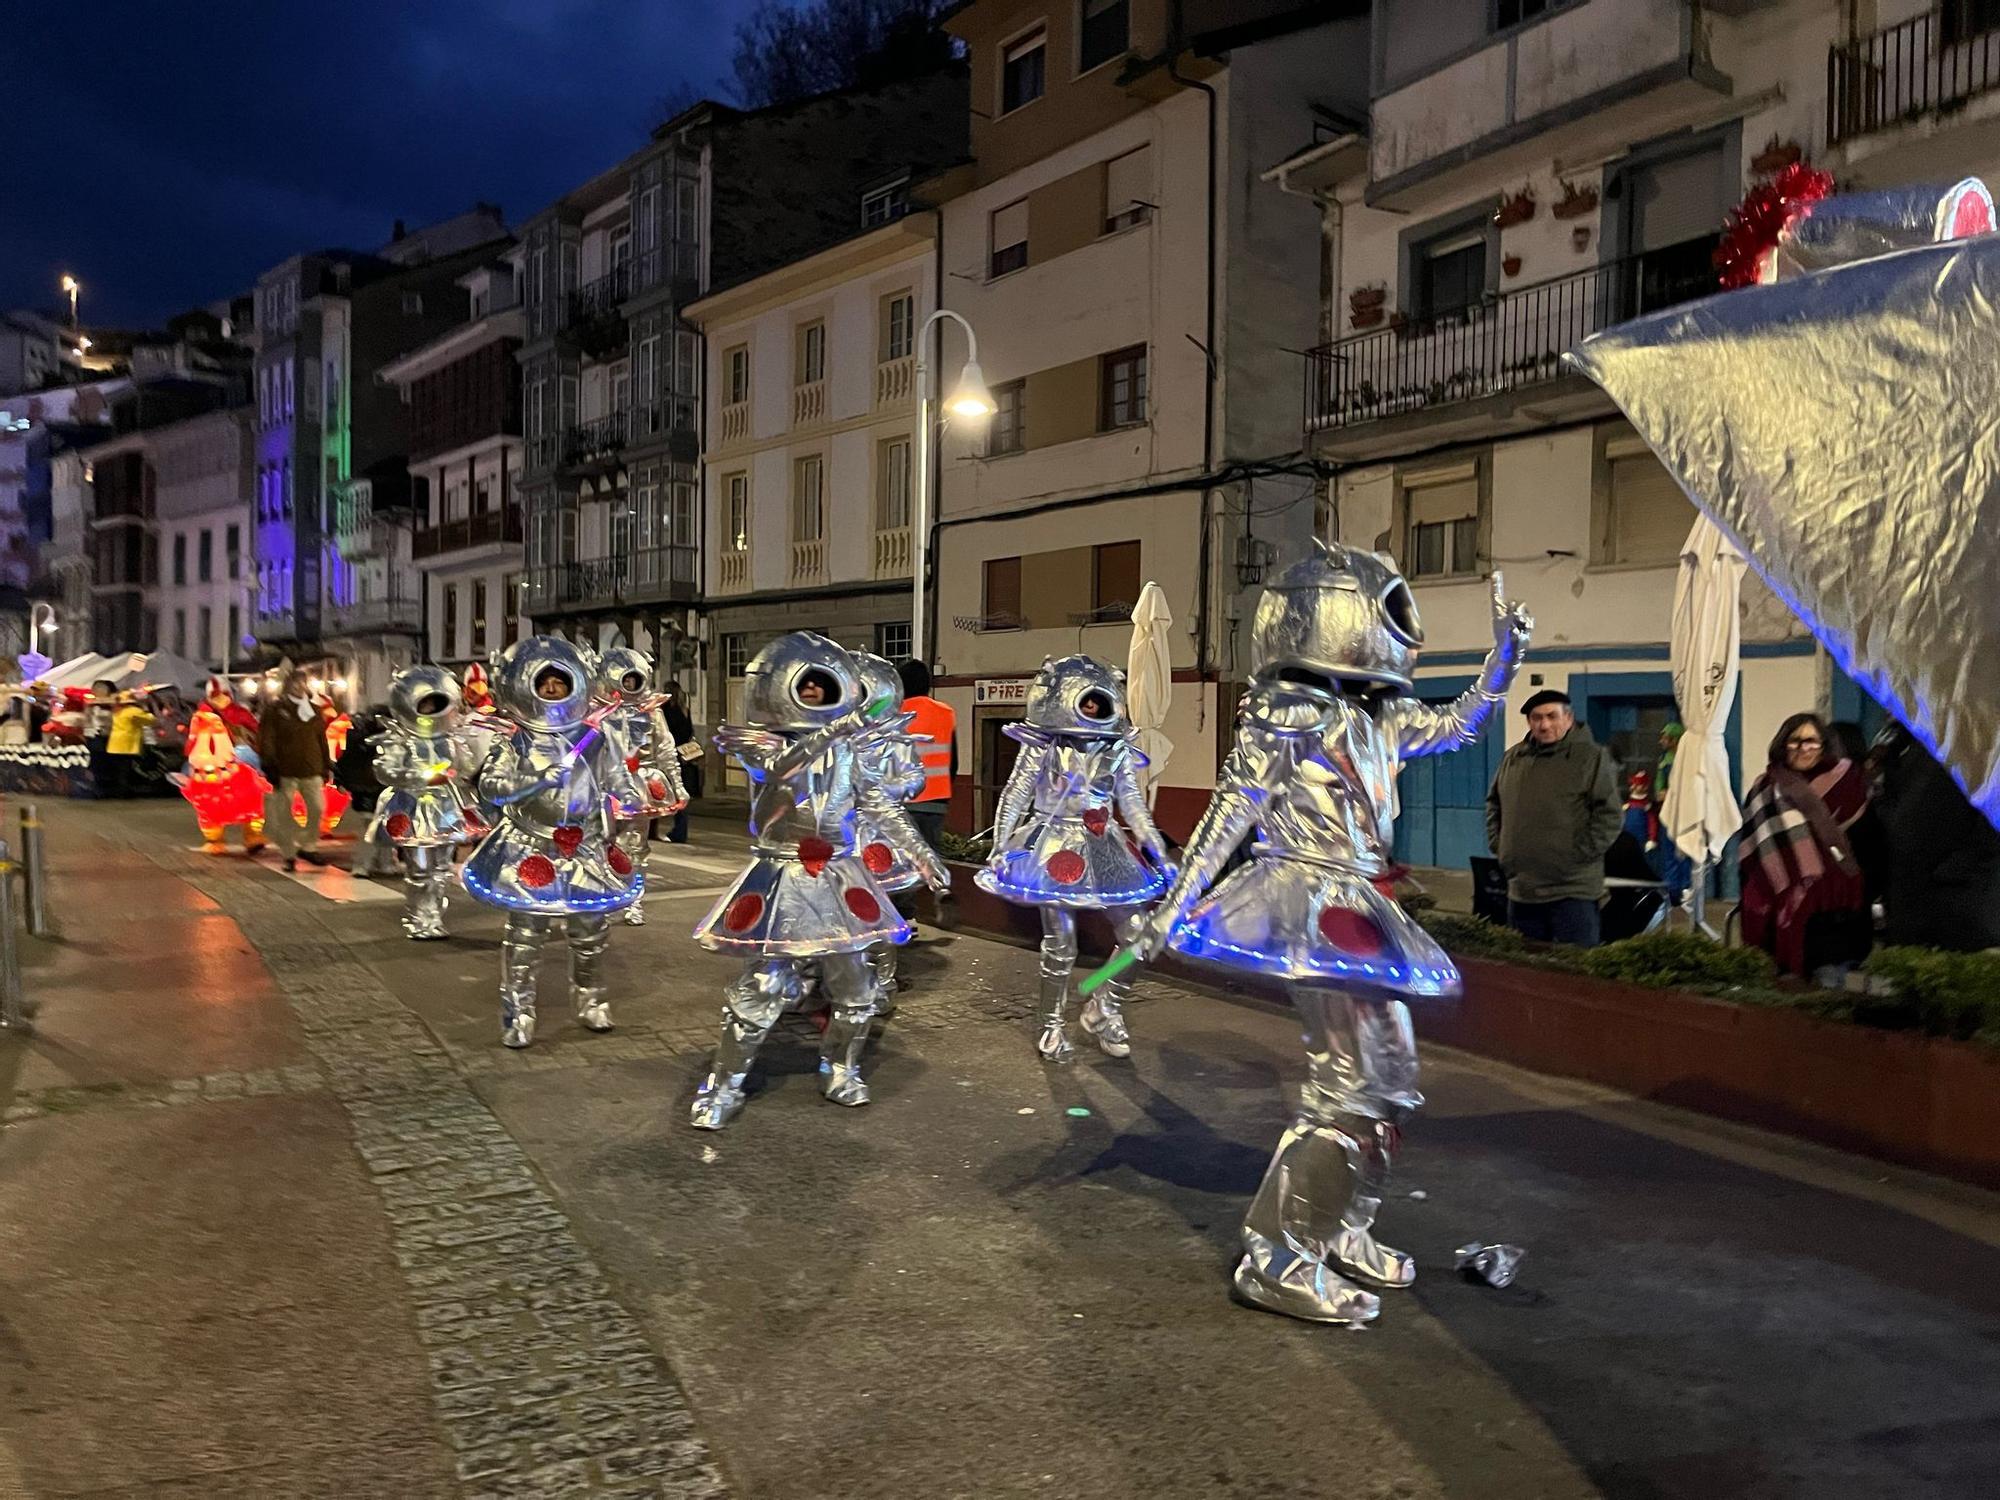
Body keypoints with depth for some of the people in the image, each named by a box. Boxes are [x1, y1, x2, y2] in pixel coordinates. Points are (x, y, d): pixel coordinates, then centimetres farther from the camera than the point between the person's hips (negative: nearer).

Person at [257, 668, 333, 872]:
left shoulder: (313, 710, 14)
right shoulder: (275, 709, -1)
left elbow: (321, 739, 19)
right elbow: (265, 740, -5)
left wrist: (326, 765, 15)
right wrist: (269, 767, -11)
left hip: (311, 771, 4)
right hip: (285, 771, -4)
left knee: (317, 808, 2)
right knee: (284, 813, 1)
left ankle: (308, 847, 17)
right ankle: (288, 854, 11)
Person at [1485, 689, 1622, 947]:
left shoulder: (1593, 757, -5)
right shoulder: (1513, 758, 11)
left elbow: (1610, 814, -9)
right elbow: (1494, 804, 24)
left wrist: (1581, 853, -13)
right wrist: (1497, 843, 12)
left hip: (1572, 891, -5)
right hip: (1520, 890, 6)